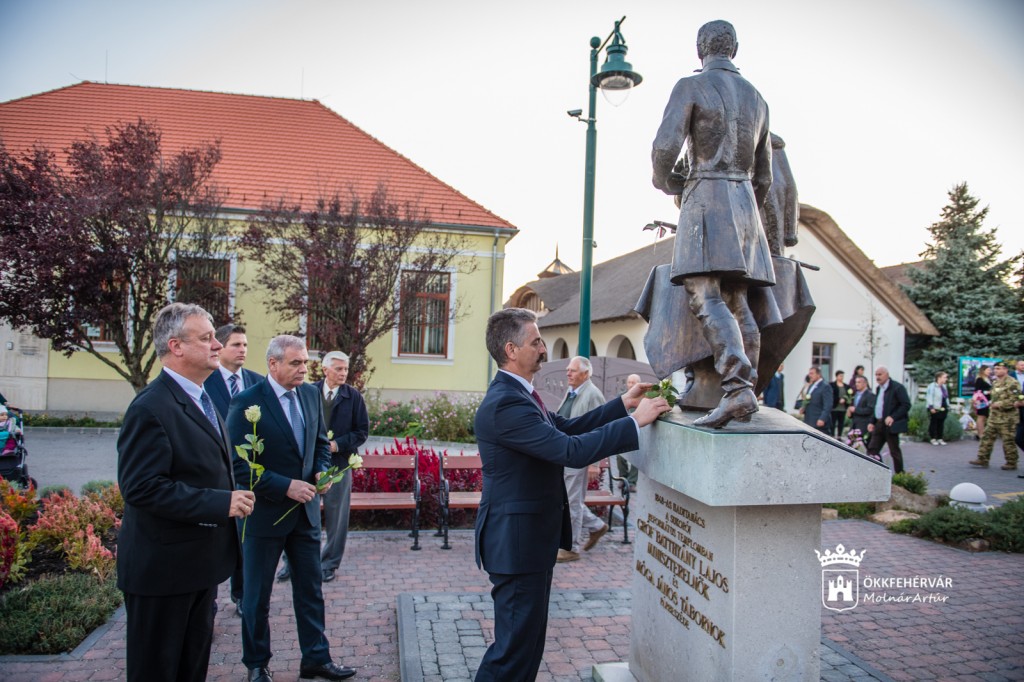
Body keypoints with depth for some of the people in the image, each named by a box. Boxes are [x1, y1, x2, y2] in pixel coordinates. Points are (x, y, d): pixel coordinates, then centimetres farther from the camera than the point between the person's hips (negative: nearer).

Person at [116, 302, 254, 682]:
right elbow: (141, 487, -27)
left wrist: (232, 498, 11)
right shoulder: (152, 408, -21)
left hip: (199, 563, 9)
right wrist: (221, 503, -27)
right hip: (163, 567, -9)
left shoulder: (199, 398, 11)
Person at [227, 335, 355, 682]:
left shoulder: (312, 395, 2)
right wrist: (285, 487, -22)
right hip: (265, 512, -5)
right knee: (257, 595, 13)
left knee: (311, 589, 14)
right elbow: (239, 464, -18)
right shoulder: (247, 402, -16)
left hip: (305, 510, 5)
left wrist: (321, 470, -5)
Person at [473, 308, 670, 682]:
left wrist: (623, 403, 8)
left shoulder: (517, 395, 9)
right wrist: (635, 420, -22)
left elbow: (567, 427, 12)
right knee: (515, 642, 2)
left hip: (531, 538, 10)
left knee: (528, 637, 21)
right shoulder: (504, 404, -25)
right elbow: (572, 451, -29)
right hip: (517, 541, -10)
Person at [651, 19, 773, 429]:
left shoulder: (691, 86, 0)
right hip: (745, 200, 7)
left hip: (705, 198, -7)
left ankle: (737, 390, -31)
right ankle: (746, 393, 3)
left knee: (706, 297, -16)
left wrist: (665, 181, 8)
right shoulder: (756, 98, 20)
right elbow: (764, 175, 22)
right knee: (737, 303, 5)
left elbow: (665, 147, -13)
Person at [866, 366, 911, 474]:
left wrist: (893, 417, -23)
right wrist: (872, 422, 12)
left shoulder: (897, 387, -11)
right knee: (872, 449, 5)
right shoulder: (879, 388, 15)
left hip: (891, 424, -8)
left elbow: (906, 405, -15)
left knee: (894, 451, 1)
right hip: (879, 424, 8)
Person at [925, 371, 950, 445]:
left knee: (941, 424, 10)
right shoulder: (932, 386, -14)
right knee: (933, 424, 0)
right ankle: (932, 439, 8)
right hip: (935, 409, -8)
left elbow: (946, 397, 22)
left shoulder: (943, 386, 14)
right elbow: (929, 397, -17)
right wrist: (931, 407, -21)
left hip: (943, 409, 8)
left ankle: (940, 438, 18)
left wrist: (947, 406, 17)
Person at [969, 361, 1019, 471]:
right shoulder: (995, 383, 15)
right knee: (987, 438, 7)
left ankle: (1011, 463, 11)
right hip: (994, 417, 8)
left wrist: (999, 404, -19)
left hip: (1007, 418, -8)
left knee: (1008, 441, 0)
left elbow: (1014, 400, -19)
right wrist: (991, 404, 10)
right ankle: (983, 459, 11)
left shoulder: (1012, 383, -12)